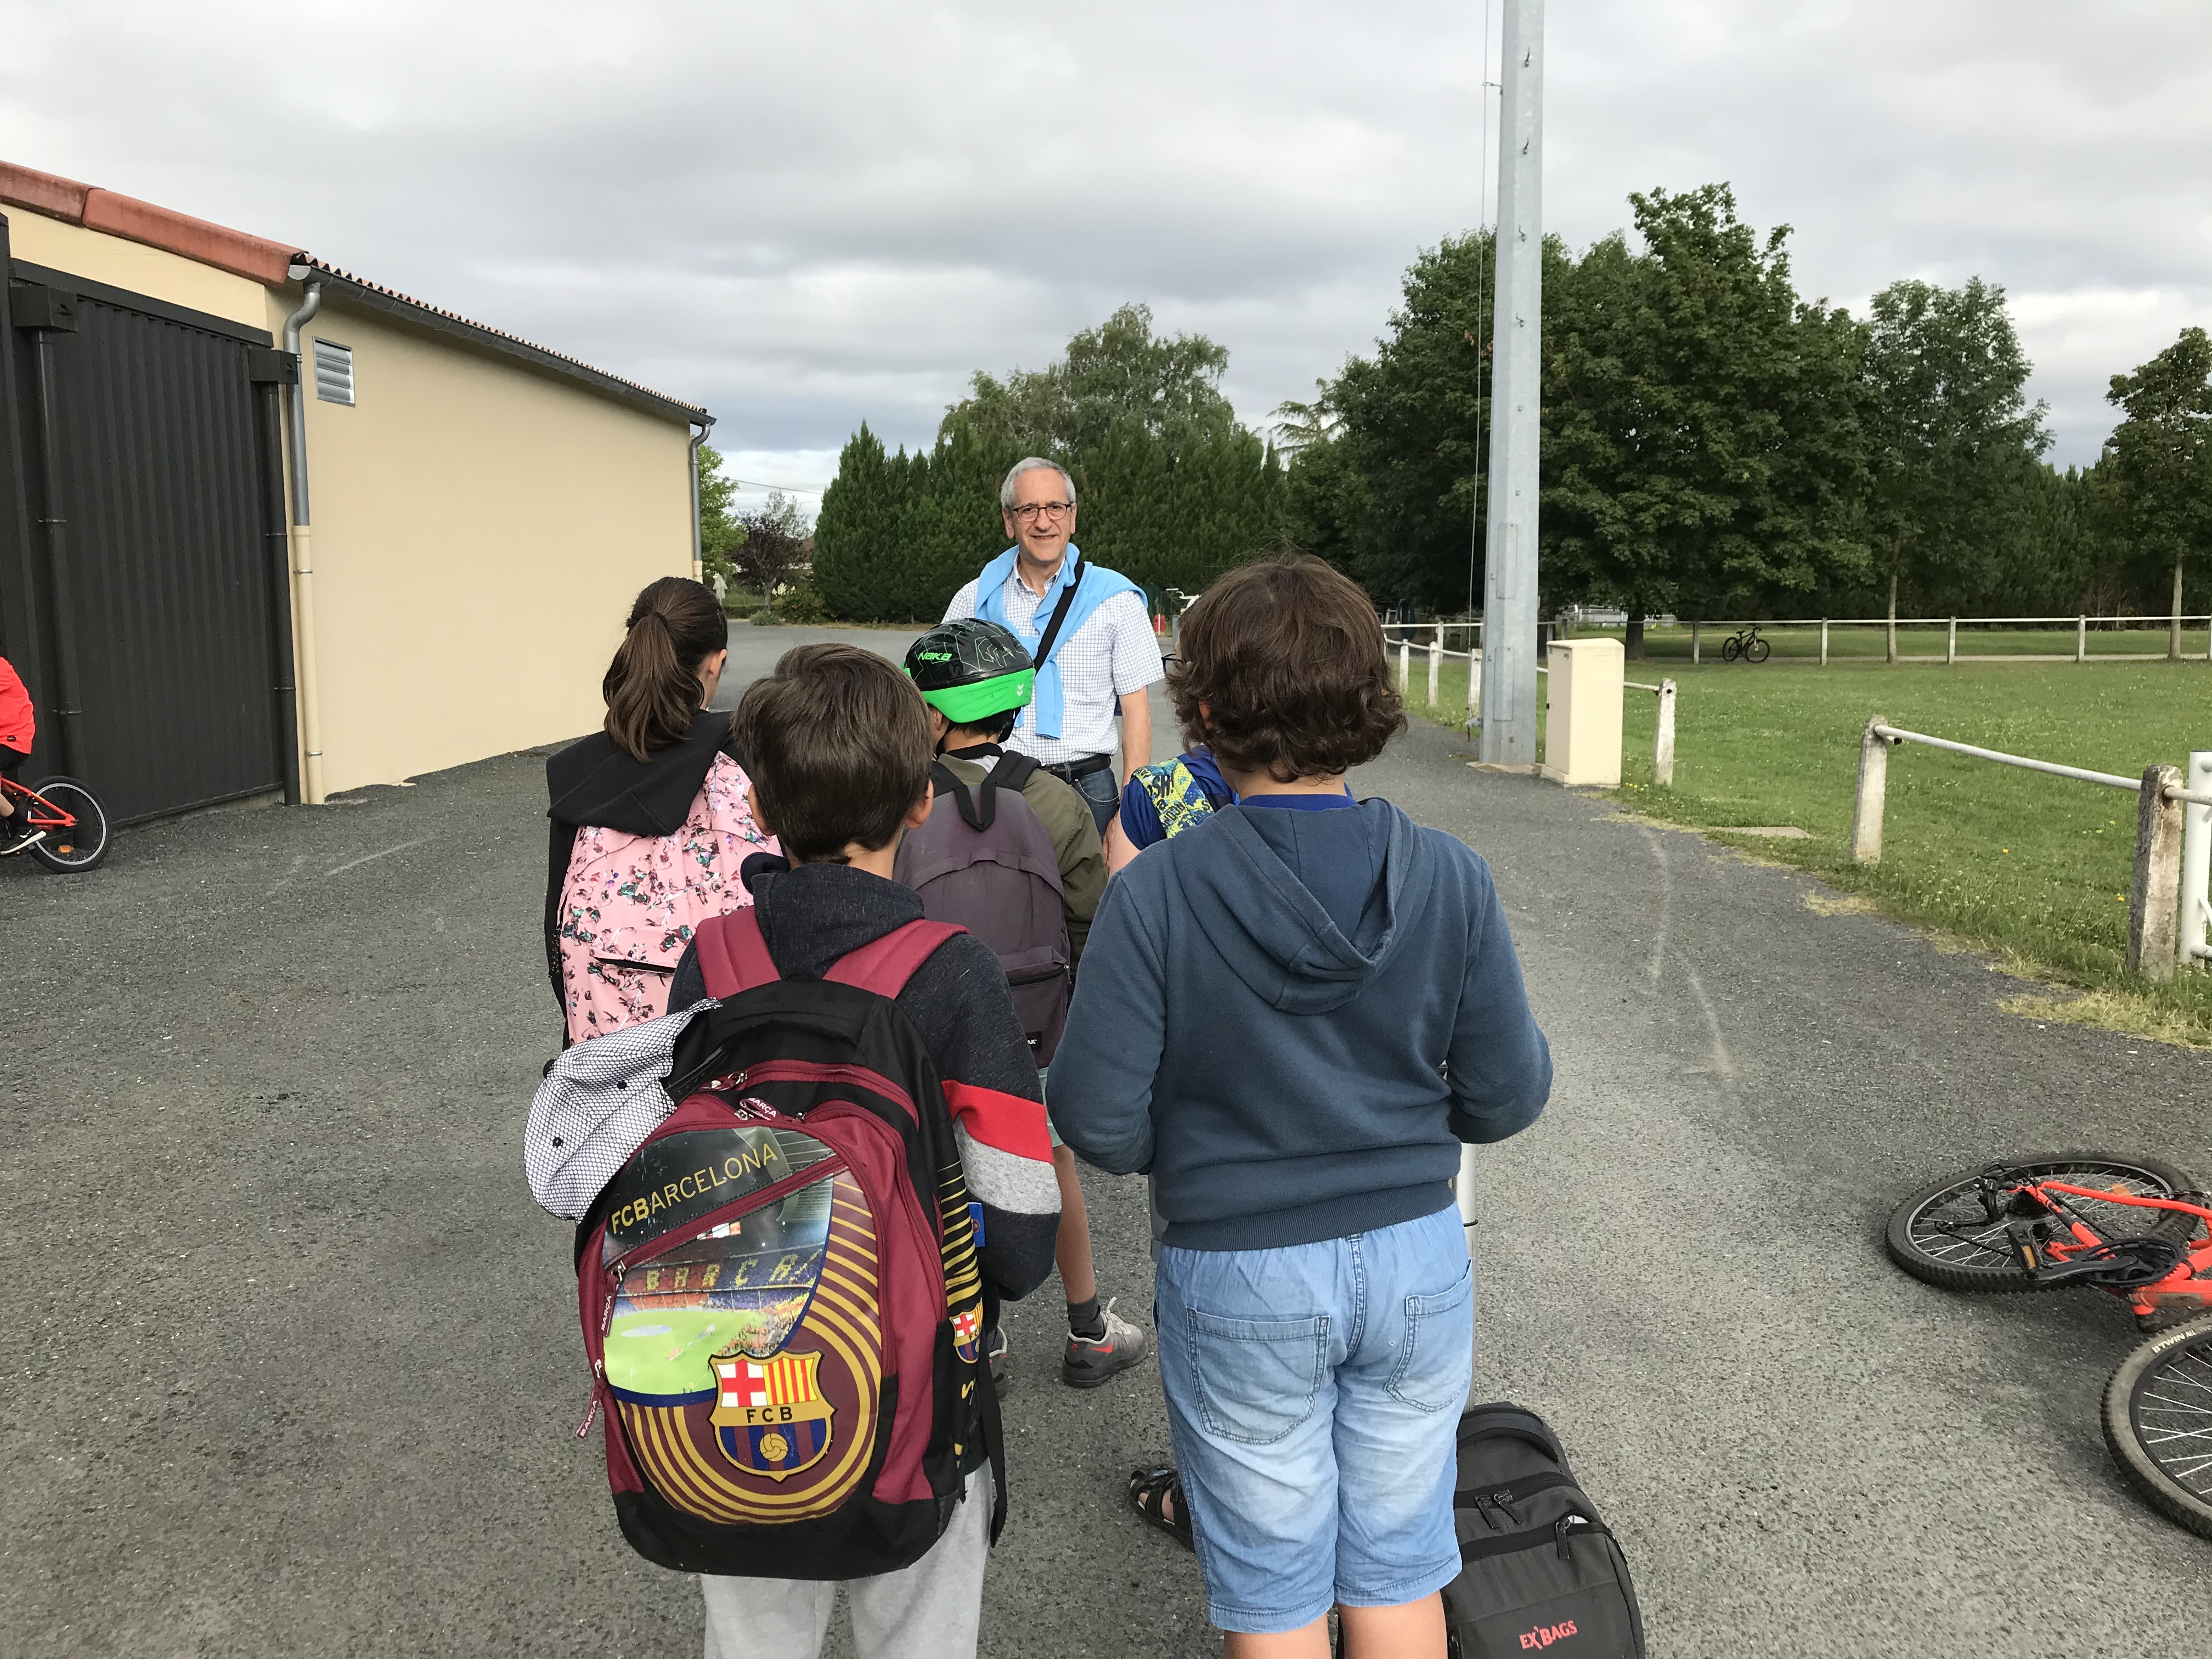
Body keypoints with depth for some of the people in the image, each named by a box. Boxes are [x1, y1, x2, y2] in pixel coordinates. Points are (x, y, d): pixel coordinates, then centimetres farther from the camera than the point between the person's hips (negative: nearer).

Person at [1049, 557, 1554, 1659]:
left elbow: (1099, 1126, -17)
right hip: (1417, 1258, 3)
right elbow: (1507, 1097, -6)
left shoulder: (1156, 896, -19)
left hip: (1241, 1280, -2)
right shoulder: (1449, 879, -12)